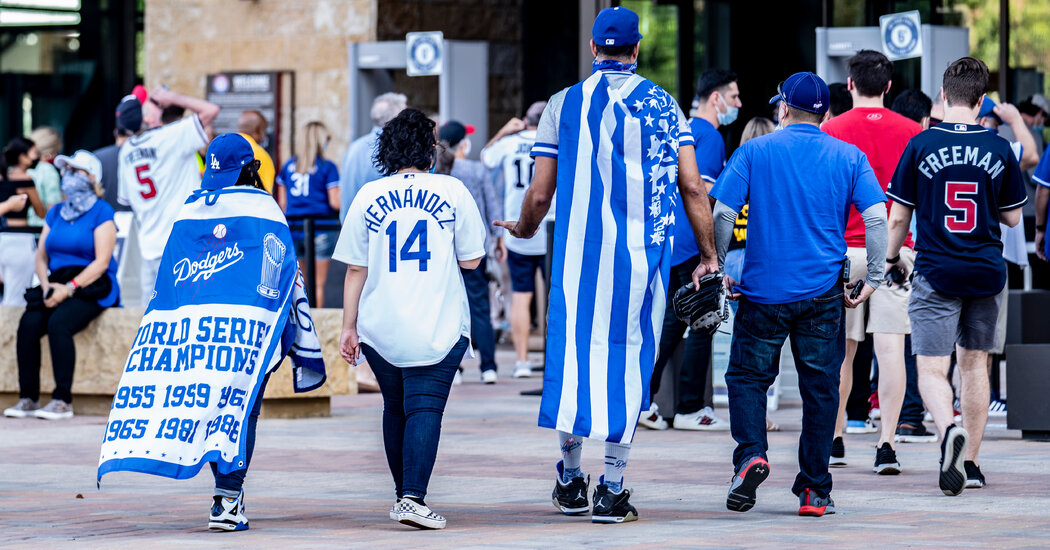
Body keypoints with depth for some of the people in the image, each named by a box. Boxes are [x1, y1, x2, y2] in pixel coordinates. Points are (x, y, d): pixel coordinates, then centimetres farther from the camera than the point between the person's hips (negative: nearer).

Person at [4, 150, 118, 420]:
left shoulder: (101, 212, -3)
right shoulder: (56, 213, 17)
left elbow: (101, 262, -11)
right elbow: (42, 256, 15)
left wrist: (69, 288, -19)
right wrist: (47, 285, -5)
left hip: (92, 287, -6)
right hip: (57, 284, 6)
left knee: (58, 324, -32)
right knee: (28, 324, -22)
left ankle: (63, 400, -28)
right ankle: (28, 398, -20)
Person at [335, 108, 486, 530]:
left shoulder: (368, 197, 1)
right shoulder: (452, 191, -3)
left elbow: (355, 270, 3)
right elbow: (471, 260, 2)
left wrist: (349, 328, 8)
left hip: (380, 328, 2)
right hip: (438, 327, -2)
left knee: (395, 407, 17)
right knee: (424, 408, -5)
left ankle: (403, 493, 24)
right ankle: (413, 497, -19)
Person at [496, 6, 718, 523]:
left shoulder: (564, 104, 4)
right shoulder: (662, 105, 4)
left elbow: (540, 193, 3)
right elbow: (692, 186, 0)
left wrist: (524, 229, 25)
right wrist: (707, 256, 8)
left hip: (578, 248, 0)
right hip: (643, 249, 0)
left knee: (574, 347, 10)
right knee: (630, 354, 3)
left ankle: (570, 480, 14)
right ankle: (612, 489, 0)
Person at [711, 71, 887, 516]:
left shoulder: (754, 152, 0)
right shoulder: (849, 158, 4)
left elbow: (723, 214, -5)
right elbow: (876, 218, -5)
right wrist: (873, 278, 3)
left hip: (763, 290, -1)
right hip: (823, 293, 1)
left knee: (747, 376, 11)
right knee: (820, 387, 7)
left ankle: (751, 454, -12)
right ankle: (814, 491, 8)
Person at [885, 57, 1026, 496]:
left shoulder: (921, 145, -7)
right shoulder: (998, 149, -1)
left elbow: (898, 216, -3)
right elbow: (1012, 216, 7)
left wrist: (892, 257, 13)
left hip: (936, 273, -3)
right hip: (986, 272, 3)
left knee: (932, 369, -3)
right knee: (975, 364, 15)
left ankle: (949, 428, -32)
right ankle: (970, 460, 19)